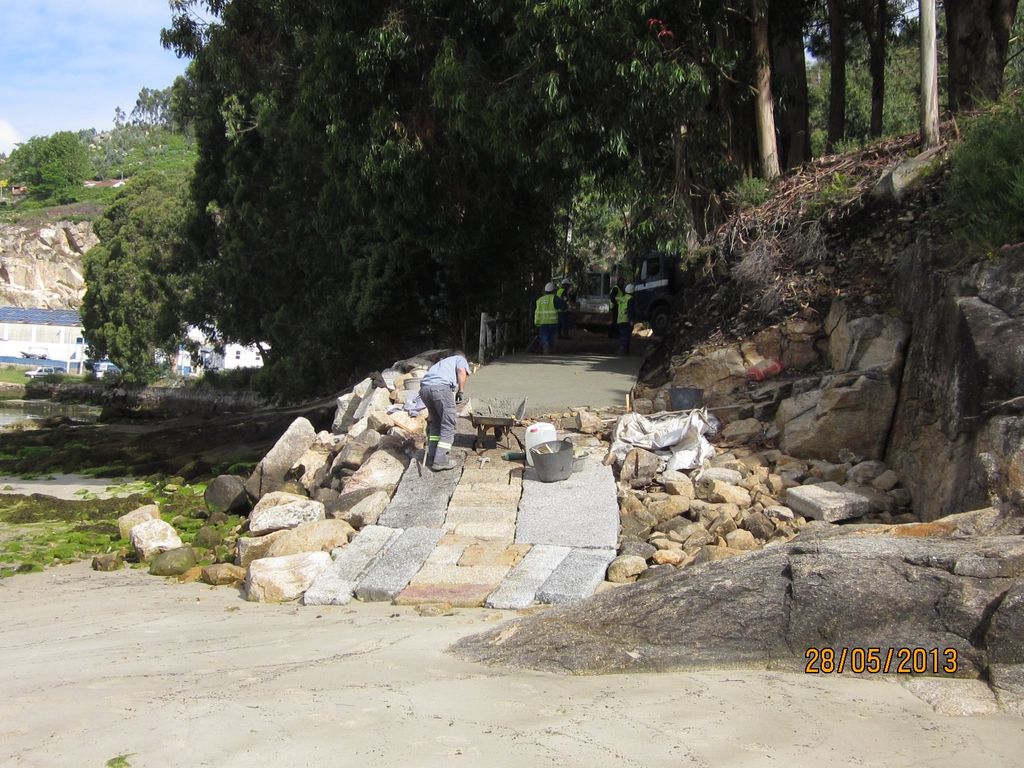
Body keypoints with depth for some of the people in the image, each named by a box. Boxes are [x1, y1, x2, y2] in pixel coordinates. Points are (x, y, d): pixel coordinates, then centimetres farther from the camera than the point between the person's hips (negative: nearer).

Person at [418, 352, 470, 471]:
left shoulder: (442, 362, 41)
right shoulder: (461, 359, 26)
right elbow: (461, 371, -1)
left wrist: (430, 414, 40)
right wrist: (460, 391, 8)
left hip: (424, 388, 6)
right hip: (441, 387, -6)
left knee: (436, 423, 22)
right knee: (448, 425, 2)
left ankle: (431, 457, 19)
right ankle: (441, 460, -4)